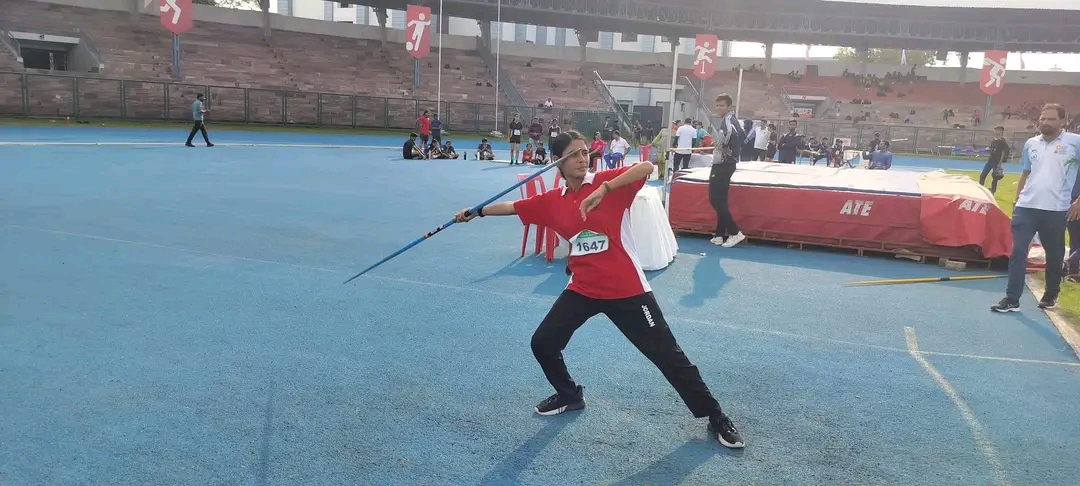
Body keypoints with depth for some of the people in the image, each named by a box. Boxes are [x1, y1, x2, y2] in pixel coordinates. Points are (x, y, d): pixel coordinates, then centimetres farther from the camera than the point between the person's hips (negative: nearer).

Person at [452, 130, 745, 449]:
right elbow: (512, 206, 15)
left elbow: (646, 167, -27)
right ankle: (570, 396, 35)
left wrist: (603, 189, -36)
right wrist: (476, 212, 20)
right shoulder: (552, 201, 2)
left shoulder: (607, 182, -11)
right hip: (583, 289, 5)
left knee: (668, 355, 0)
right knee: (542, 343, 7)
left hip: (627, 289, -5)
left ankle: (714, 416, 17)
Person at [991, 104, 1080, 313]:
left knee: (1054, 255, 11)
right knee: (1018, 252, -1)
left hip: (1056, 210, -3)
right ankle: (1012, 299, 2)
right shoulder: (1031, 144, 9)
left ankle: (1051, 295, 30)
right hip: (1026, 207, 3)